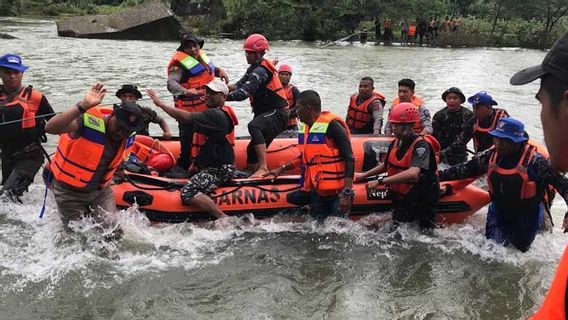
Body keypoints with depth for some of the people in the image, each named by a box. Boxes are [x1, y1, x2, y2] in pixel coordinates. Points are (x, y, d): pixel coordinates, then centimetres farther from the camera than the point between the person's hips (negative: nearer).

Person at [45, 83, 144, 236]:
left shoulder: (128, 137, -8)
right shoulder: (88, 121, -28)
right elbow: (50, 127, -44)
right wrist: (83, 105, -51)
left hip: (100, 190, 4)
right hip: (69, 191, -4)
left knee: (113, 233, -5)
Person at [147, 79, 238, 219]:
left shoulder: (216, 115, -18)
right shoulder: (217, 114, 18)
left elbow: (186, 117, -29)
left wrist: (160, 103, -22)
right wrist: (196, 163, 18)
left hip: (219, 170, -11)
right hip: (212, 166, 11)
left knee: (188, 193, -26)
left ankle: (223, 218, -23)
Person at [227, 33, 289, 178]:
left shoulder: (261, 71, -18)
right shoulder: (254, 68, 14)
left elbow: (243, 93, -28)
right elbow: (240, 85, 8)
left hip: (277, 114, -10)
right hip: (268, 114, 10)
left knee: (253, 126, -35)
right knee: (253, 149, 11)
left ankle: (263, 167, -36)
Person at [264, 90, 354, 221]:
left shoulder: (331, 125, -15)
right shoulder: (304, 127, 11)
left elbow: (349, 159, -17)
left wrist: (347, 193, -22)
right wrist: (281, 168, 20)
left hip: (337, 191, -8)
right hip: (316, 190, 8)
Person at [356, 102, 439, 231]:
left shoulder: (421, 145, -20)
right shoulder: (396, 143, 5)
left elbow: (413, 174, -36)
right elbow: (387, 165, 24)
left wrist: (380, 181, -34)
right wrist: (364, 175, 19)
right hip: (400, 199, 7)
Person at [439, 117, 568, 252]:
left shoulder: (533, 160, -25)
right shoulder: (489, 156, -12)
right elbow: (465, 169, -2)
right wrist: (439, 175, -8)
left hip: (527, 212, -4)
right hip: (499, 209, 4)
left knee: (519, 247, 9)